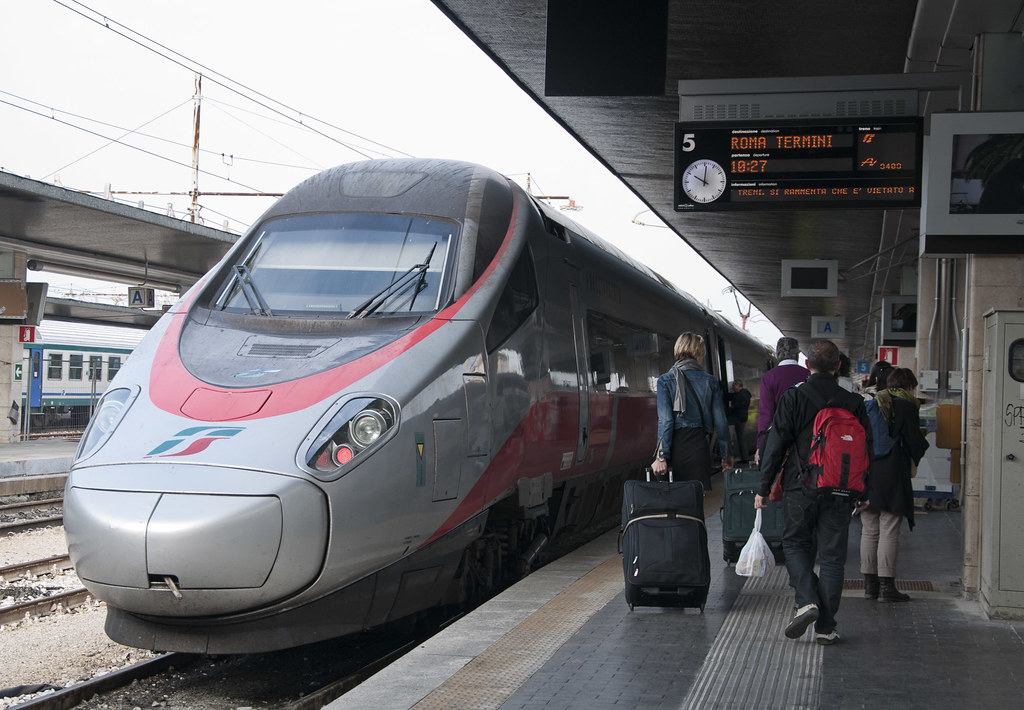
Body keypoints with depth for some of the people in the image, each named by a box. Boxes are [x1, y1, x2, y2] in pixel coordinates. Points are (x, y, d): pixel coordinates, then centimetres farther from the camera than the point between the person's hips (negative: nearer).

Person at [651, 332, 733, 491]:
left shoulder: (665, 381, -1)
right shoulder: (710, 381, 4)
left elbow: (665, 421, -9)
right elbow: (720, 421, 5)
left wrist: (661, 457, -11)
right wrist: (726, 455, 15)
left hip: (676, 447, -1)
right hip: (700, 446, 1)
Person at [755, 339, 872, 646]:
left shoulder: (793, 397, -5)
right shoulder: (853, 402, 1)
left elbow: (776, 445, -6)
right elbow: (866, 450, 6)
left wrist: (764, 487, 0)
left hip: (800, 488, -2)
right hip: (840, 492, 2)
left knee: (795, 543, 16)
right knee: (832, 556, 8)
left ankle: (807, 600, -6)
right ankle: (825, 626, 9)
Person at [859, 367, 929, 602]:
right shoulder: (907, 407, -5)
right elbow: (915, 442, -7)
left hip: (866, 475, 6)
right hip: (892, 478, -6)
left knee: (869, 531, 10)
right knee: (889, 532, -3)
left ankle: (870, 583, 14)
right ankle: (886, 586, -3)